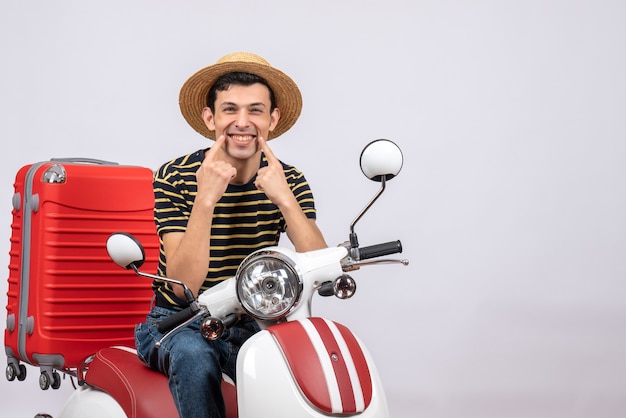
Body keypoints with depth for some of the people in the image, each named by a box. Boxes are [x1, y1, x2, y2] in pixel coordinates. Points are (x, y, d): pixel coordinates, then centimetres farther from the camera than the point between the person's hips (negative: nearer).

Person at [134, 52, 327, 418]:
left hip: (250, 326, 2)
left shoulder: (288, 181, -3)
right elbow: (183, 285, -21)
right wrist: (205, 199, -32)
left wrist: (285, 199, -29)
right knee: (195, 355, -34)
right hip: (178, 323, -2)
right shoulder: (175, 178, -12)